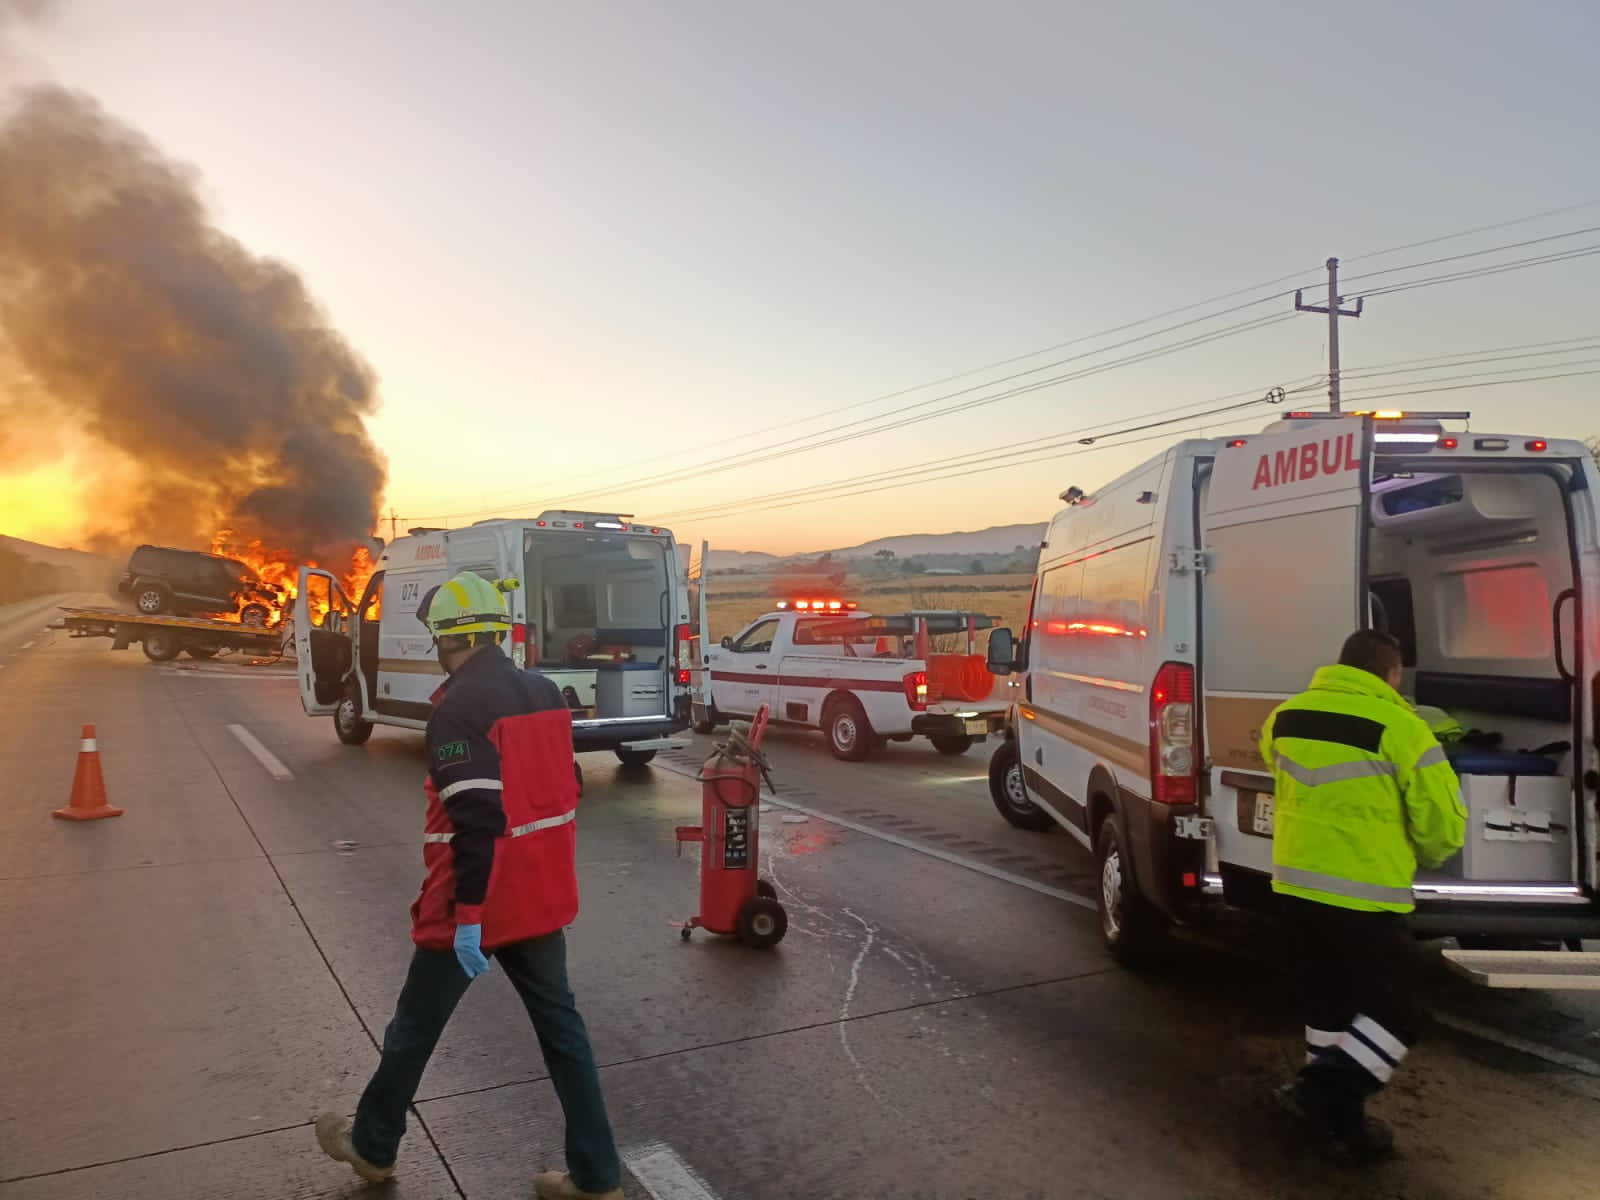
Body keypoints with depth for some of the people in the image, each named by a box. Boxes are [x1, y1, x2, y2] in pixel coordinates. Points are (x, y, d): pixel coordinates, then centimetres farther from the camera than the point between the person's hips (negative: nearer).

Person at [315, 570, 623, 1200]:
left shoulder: (461, 706, -19)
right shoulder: (545, 692, 6)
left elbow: (476, 819, -25)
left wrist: (466, 915, -22)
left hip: (478, 903, -7)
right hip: (543, 896, 7)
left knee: (416, 1025, 16)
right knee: (560, 1026, 14)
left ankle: (372, 1146, 38)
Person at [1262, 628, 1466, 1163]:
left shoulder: (1285, 716, 6)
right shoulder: (1400, 728, -13)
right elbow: (1444, 824, -7)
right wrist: (1426, 856, 14)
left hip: (1295, 882, 7)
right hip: (1363, 895, -7)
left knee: (1332, 996, 22)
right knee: (1396, 1013, 8)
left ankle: (1333, 1109, 30)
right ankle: (1324, 1092, -3)